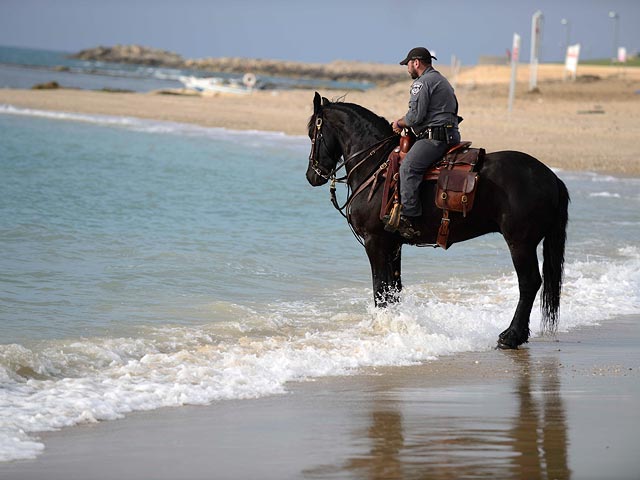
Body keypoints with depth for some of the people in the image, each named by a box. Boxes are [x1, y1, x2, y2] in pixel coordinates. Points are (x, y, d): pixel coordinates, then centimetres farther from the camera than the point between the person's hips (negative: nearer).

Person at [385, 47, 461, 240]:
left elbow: (415, 116, -16)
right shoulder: (441, 80, 26)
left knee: (408, 167, -23)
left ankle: (409, 218, -34)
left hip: (434, 137, -11)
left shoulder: (423, 82, -8)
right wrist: (406, 123, 29)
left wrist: (400, 123, 4)